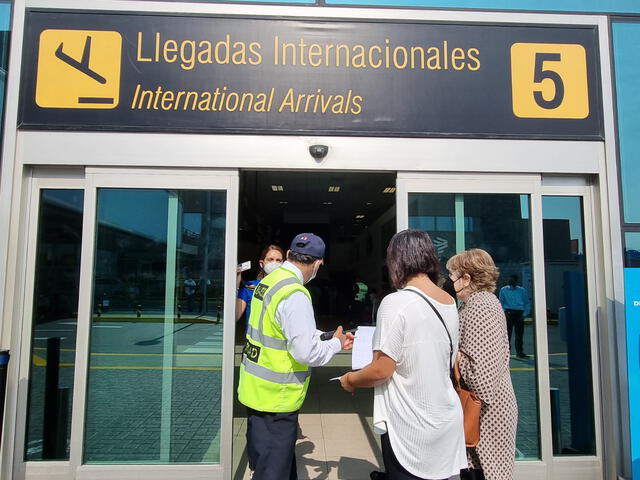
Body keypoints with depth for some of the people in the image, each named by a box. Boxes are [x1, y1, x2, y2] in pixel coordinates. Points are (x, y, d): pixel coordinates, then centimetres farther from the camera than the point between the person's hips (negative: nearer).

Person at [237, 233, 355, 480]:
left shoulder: (267, 281, 3)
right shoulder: (295, 294, -24)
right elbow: (307, 352, -24)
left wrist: (322, 336, 14)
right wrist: (336, 343, -6)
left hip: (256, 389, 9)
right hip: (275, 398, -8)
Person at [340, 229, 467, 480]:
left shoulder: (396, 302, -21)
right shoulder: (450, 303, 2)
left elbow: (381, 370, -21)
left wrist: (350, 380, -2)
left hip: (411, 429, -7)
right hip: (446, 420, 7)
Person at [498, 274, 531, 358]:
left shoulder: (522, 290, 9)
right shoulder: (504, 290, 7)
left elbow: (527, 303, 11)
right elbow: (500, 302, 9)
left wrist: (525, 314, -1)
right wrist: (504, 311, -6)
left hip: (519, 313, 1)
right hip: (508, 313, -1)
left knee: (519, 334, 4)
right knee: (507, 333, -4)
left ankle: (519, 352, 14)